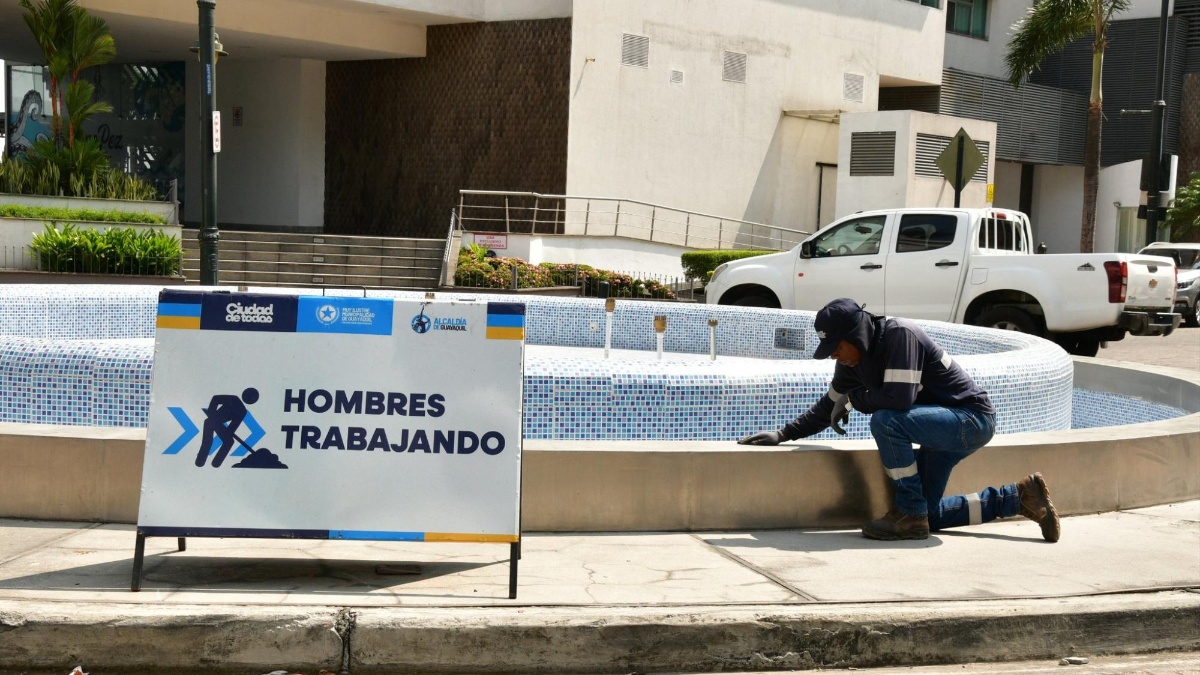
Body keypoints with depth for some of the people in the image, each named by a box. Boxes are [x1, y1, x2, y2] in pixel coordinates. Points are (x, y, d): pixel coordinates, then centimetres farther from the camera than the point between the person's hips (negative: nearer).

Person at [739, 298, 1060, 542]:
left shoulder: (900, 334, -25)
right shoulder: (852, 361, 1)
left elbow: (899, 398, -34)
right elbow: (829, 406, 14)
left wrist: (853, 399, -19)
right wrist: (783, 434, 7)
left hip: (972, 418, -10)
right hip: (944, 427, 10)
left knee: (885, 422, -31)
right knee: (928, 515, 11)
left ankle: (910, 514, -16)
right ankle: (1018, 497, 20)